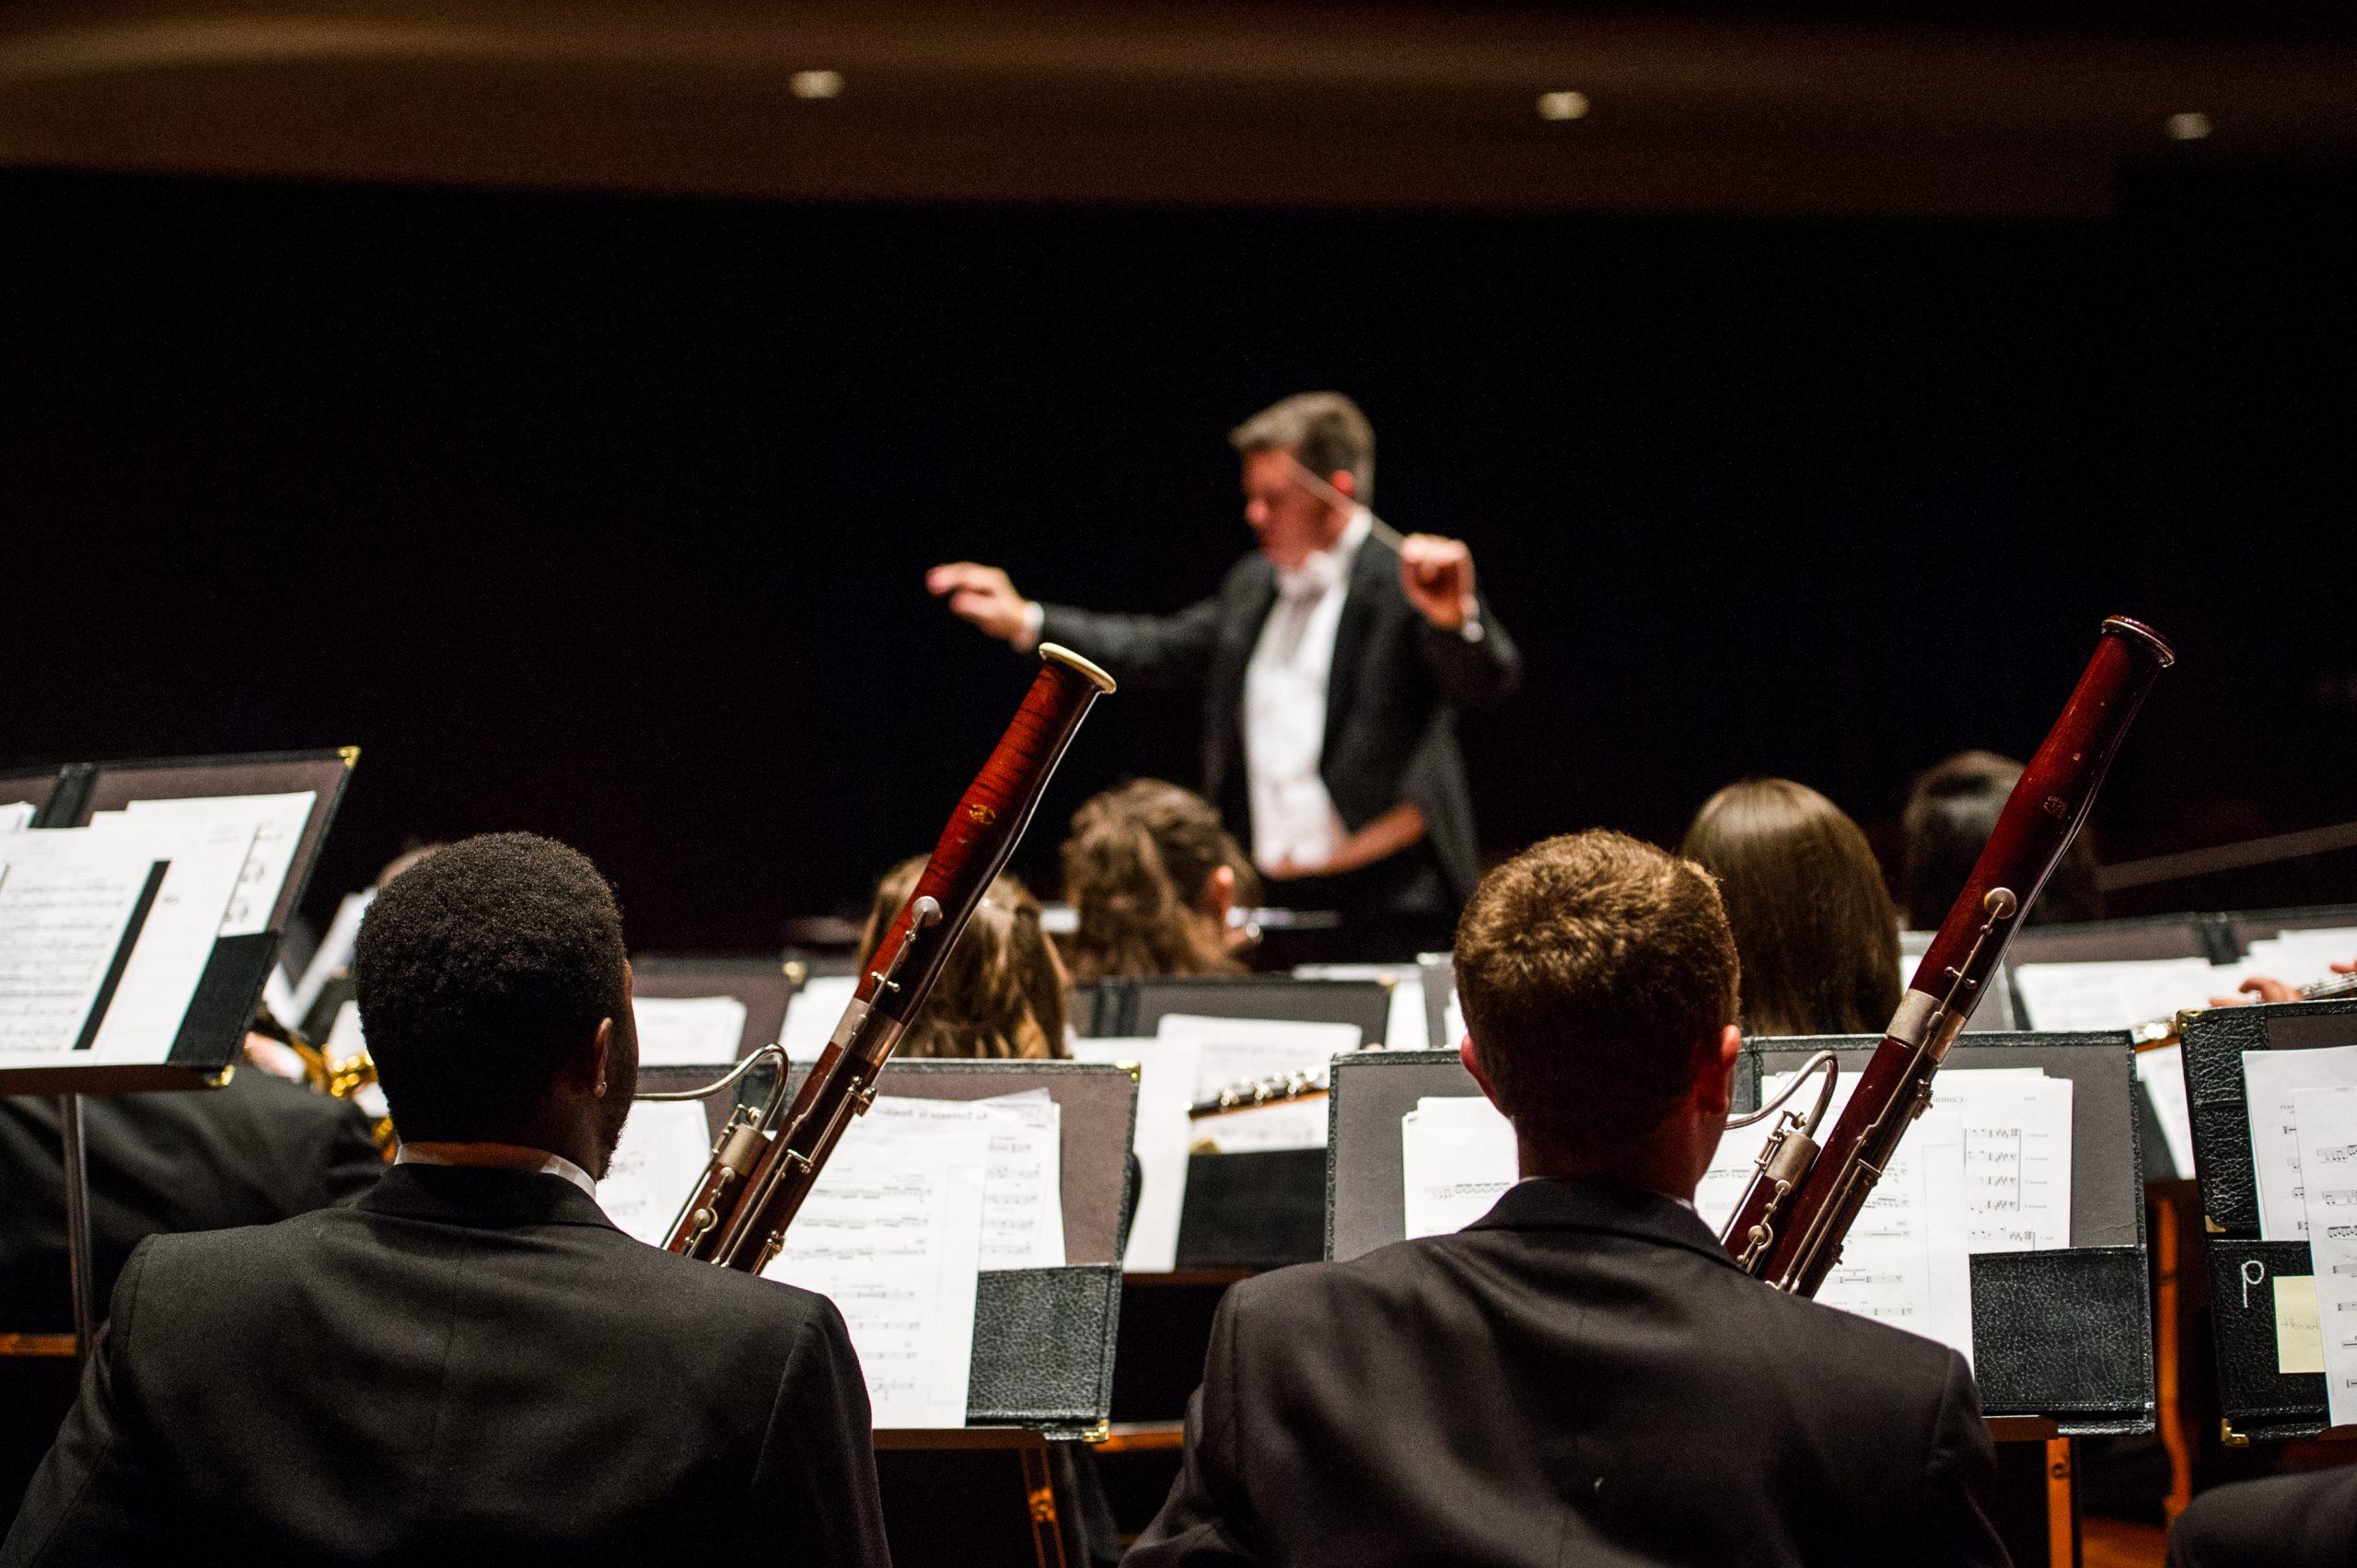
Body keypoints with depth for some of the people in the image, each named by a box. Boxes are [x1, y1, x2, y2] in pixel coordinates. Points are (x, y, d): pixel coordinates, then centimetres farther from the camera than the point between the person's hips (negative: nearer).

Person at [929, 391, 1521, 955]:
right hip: (1277, 899, 7)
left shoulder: (1404, 578, -9)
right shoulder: (1255, 584, 14)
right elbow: (1164, 648, 27)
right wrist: (1024, 621, 24)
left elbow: (1488, 681, -22)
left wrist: (1455, 619, -46)